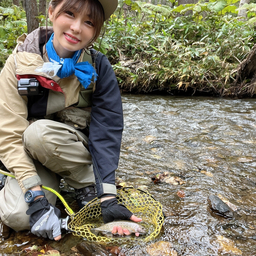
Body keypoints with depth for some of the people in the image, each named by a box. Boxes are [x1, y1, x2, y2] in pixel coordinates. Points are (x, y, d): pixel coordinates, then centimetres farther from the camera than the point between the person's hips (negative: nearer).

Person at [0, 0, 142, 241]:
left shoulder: (99, 67, -13)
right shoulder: (20, 63, -14)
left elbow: (106, 131, -18)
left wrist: (107, 197, -26)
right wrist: (36, 195, -27)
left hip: (77, 152, 1)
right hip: (32, 157, 0)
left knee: (39, 132, -32)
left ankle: (89, 185, -9)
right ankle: (50, 180, 5)